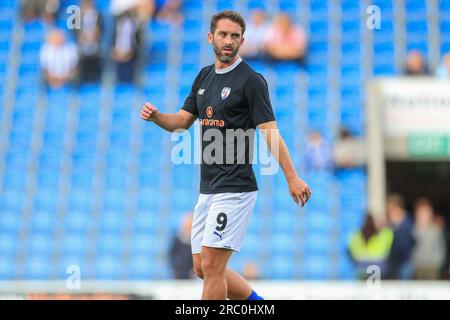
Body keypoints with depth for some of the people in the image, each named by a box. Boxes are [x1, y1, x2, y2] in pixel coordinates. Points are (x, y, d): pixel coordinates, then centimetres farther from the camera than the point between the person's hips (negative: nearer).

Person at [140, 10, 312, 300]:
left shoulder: (252, 81, -9)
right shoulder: (204, 76, 13)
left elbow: (270, 132, -16)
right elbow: (182, 121, 19)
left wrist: (292, 178, -25)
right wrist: (155, 116, -3)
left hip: (236, 189, -8)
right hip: (208, 189, 8)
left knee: (212, 266, -11)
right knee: (202, 268, 12)